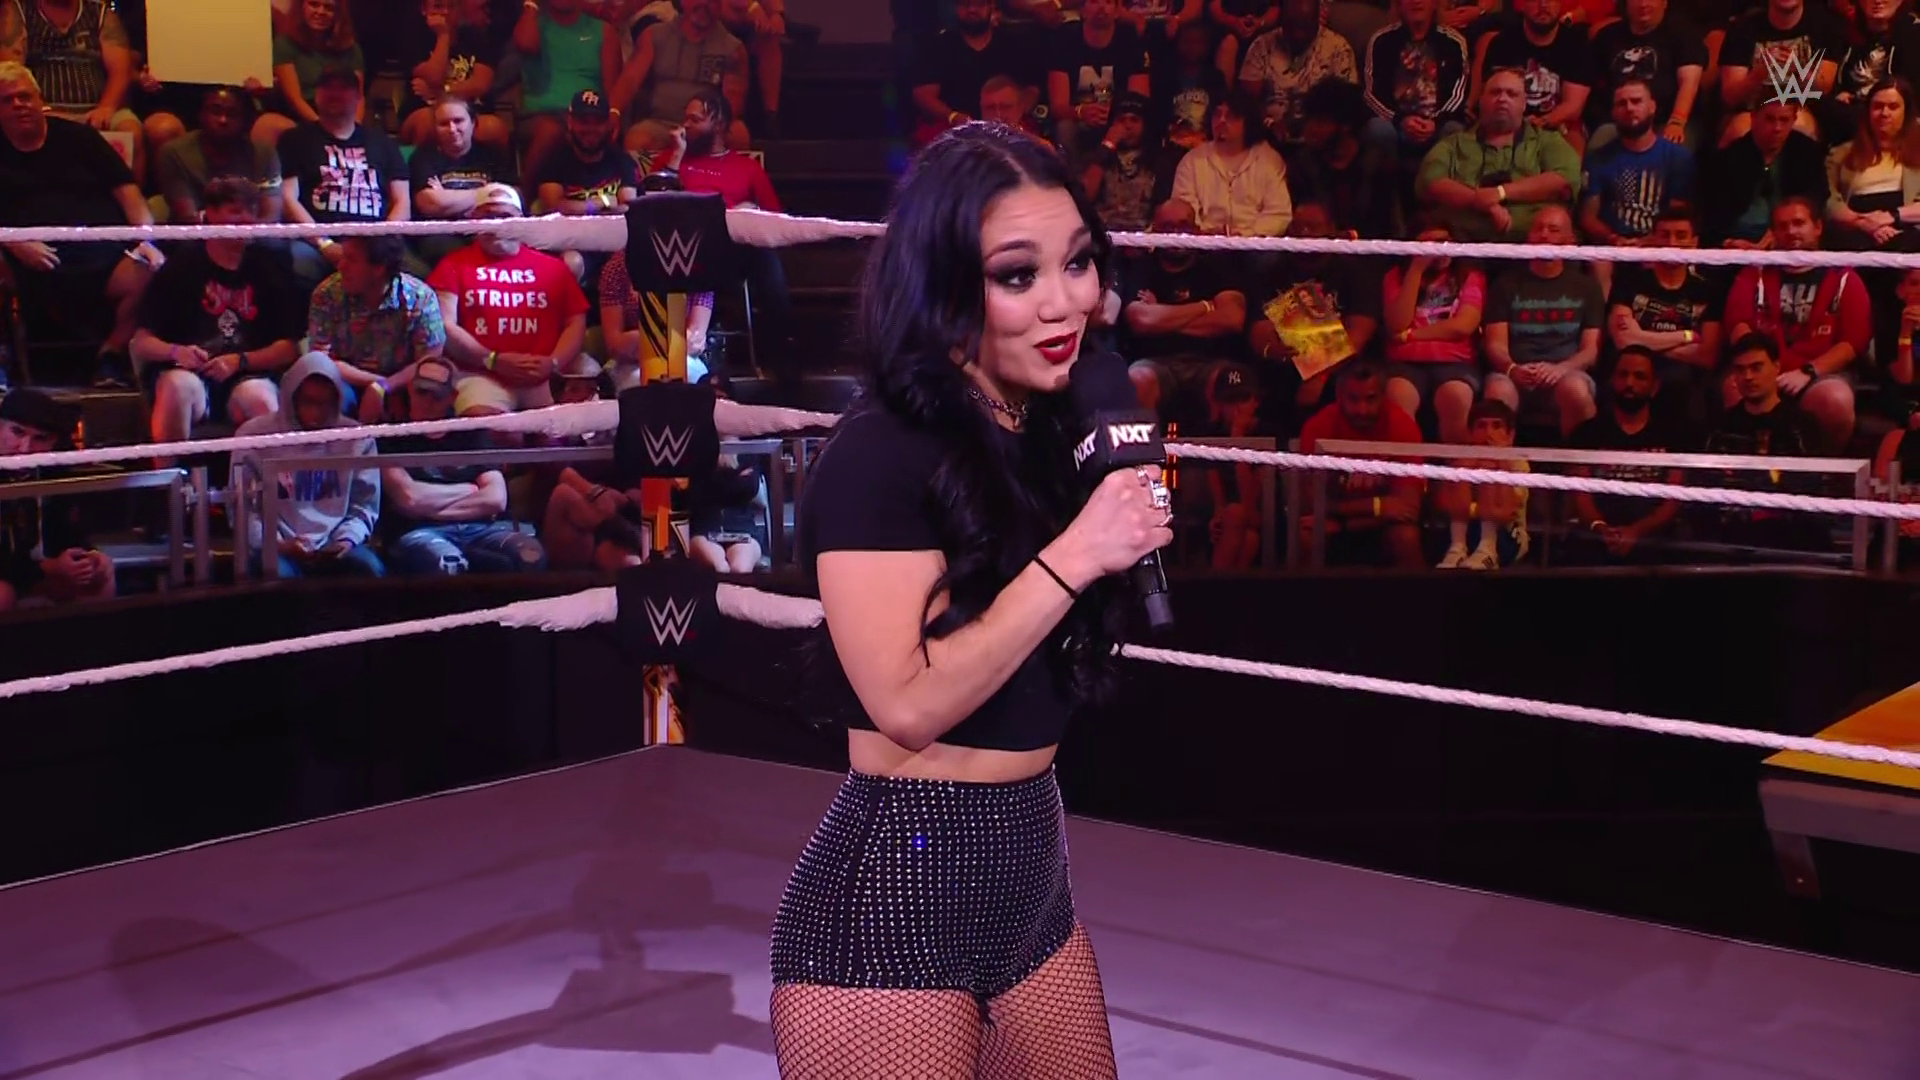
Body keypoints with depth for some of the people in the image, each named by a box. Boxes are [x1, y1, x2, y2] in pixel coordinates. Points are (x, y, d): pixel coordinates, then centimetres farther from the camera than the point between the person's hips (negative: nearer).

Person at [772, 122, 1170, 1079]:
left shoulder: (1047, 434, 9)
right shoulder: (879, 456, -16)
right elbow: (910, 703, -23)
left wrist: (1130, 538, 7)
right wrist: (1074, 555, -22)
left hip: (1032, 875, 8)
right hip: (895, 889, -8)